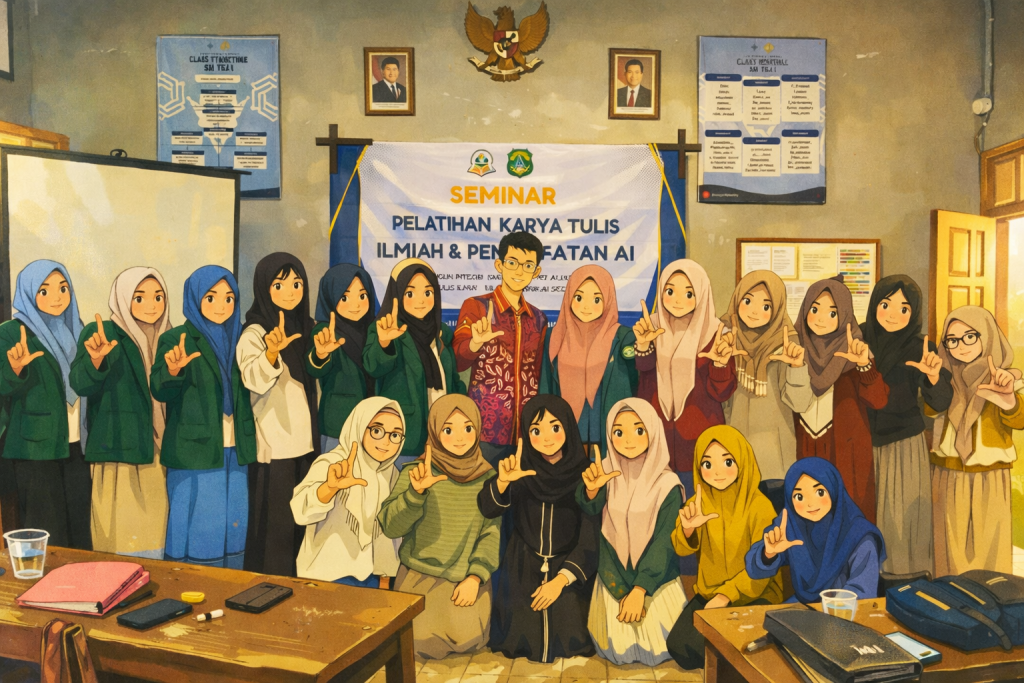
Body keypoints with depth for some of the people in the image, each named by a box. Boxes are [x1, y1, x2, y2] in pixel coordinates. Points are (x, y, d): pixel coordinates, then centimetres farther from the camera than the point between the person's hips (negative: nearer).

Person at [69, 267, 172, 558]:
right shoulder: (99, 333, -2)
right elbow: (80, 385, -15)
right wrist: (95, 359, -34)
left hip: (159, 453, 4)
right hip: (119, 449, -4)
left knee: (154, 537, 7)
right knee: (121, 535, -4)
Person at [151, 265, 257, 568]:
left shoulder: (240, 338, 10)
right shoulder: (176, 339, -3)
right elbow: (159, 390, -14)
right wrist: (173, 370, -35)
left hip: (234, 453, 5)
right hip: (195, 453, -4)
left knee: (233, 529, 10)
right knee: (198, 532, -1)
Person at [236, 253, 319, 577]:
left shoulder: (306, 328, 9)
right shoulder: (254, 333, -11)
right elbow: (255, 381, -29)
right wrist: (272, 351, -45)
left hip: (306, 441, 6)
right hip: (273, 446, -6)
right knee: (274, 522, 0)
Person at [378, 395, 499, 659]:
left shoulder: (487, 477, -3)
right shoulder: (415, 473, -10)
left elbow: (492, 531, -4)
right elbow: (390, 527, -18)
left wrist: (475, 577, -14)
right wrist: (416, 491, -33)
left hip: (469, 580, 2)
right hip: (421, 577, -1)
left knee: (467, 640, -10)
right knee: (424, 645, -10)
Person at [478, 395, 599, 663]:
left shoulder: (583, 473, -9)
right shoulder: (521, 470, -5)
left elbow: (590, 539, -8)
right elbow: (488, 509, -18)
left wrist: (560, 580, -15)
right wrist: (503, 481, -37)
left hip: (569, 571, -1)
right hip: (522, 570, 1)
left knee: (566, 642, -7)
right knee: (520, 641, -3)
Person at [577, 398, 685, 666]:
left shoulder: (667, 484, -17)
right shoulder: (607, 471, -9)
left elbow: (662, 543, -16)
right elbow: (589, 508, -25)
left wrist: (639, 590, -20)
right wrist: (591, 488, -47)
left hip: (653, 580, -2)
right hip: (614, 578, 2)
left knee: (654, 649, 8)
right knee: (616, 649, 9)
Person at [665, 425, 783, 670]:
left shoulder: (760, 506, -17)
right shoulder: (698, 503, -2)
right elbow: (682, 549, -5)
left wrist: (726, 595, -23)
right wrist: (687, 529, -28)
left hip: (754, 595, -5)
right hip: (709, 593, 5)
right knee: (678, 646, -13)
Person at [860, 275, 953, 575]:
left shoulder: (918, 349, -10)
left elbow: (940, 403, -14)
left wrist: (934, 375, -33)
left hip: (903, 446, -2)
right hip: (863, 442, 2)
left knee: (899, 516, 5)